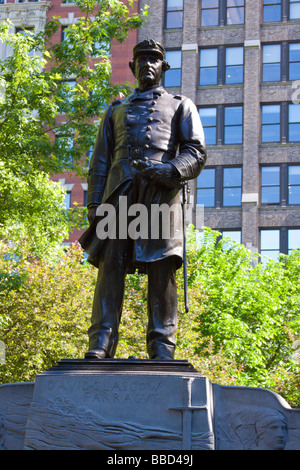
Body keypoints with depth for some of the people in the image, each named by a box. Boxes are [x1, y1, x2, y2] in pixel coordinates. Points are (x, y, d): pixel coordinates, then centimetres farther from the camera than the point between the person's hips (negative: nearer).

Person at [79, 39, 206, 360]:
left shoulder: (181, 106, 23)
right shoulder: (116, 110, 30)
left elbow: (196, 153, 7)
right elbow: (100, 162, 21)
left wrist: (167, 171, -14)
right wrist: (94, 204, 6)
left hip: (161, 194, -2)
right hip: (120, 192, 2)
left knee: (162, 269, -9)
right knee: (111, 264, -11)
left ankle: (162, 349, -9)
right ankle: (100, 345, -15)